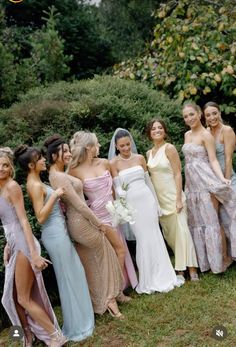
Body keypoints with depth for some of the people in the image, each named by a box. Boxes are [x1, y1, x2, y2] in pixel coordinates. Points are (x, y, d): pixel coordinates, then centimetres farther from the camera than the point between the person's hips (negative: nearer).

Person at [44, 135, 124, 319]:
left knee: (90, 264, 18)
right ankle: (109, 298, 19)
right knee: (106, 256, 9)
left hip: (78, 222, 9)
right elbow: (80, 205, -22)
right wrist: (99, 224, -14)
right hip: (83, 222, -9)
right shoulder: (60, 177, -23)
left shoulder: (56, 174, 7)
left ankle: (98, 302, 30)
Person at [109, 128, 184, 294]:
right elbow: (118, 187, -5)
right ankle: (149, 280, 17)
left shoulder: (140, 158, 6)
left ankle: (162, 276, 21)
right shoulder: (114, 163, -2)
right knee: (143, 239, 3)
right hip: (132, 204, -2)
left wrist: (157, 203, 14)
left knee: (154, 237, 6)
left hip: (147, 200, 3)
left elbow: (148, 181, 12)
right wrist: (122, 194, -29)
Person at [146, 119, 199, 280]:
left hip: (173, 196, -6)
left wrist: (179, 199, -18)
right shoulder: (149, 153, 10)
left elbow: (178, 174, -12)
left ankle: (191, 268, 1)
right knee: (168, 232, 11)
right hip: (159, 198, 6)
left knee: (181, 230, -7)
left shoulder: (169, 148, -8)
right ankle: (180, 264, 24)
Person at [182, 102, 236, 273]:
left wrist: (221, 178, -28)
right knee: (196, 221, 10)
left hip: (205, 181, -7)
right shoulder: (187, 135, 14)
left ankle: (221, 259, 9)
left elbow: (213, 160, -13)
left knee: (212, 220, -3)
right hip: (191, 183, 8)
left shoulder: (206, 135, -8)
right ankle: (204, 260, 21)